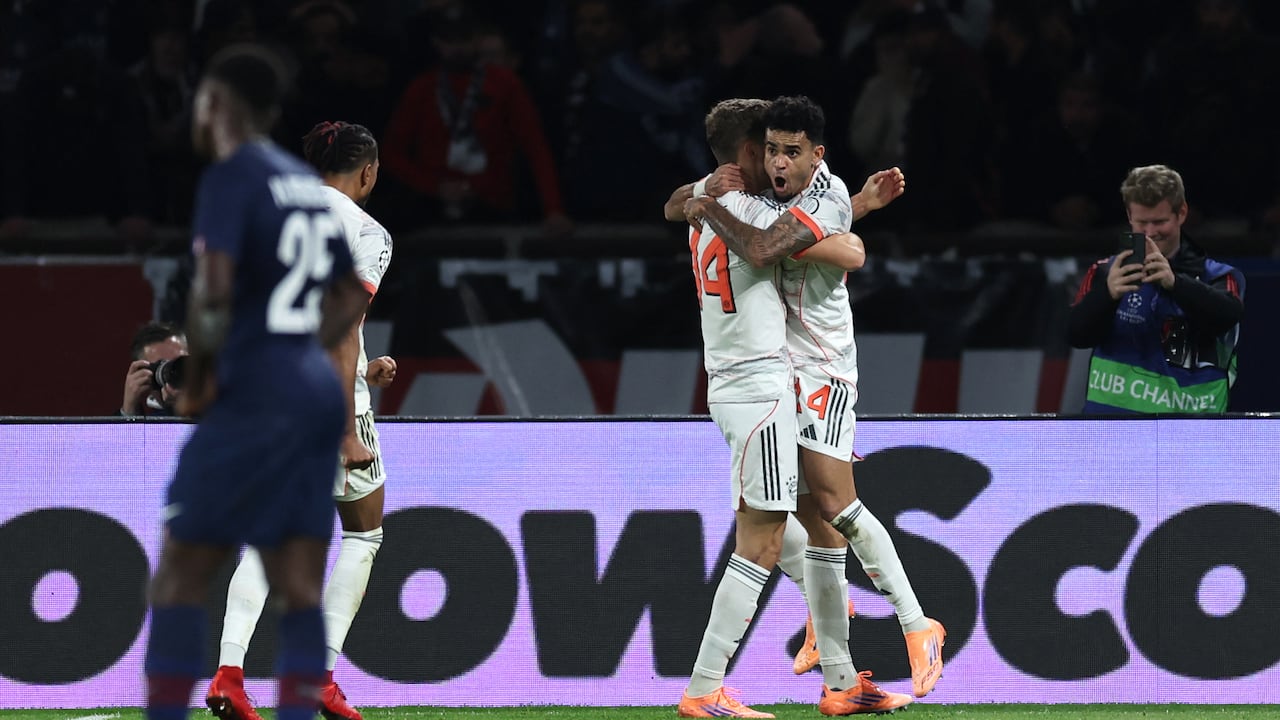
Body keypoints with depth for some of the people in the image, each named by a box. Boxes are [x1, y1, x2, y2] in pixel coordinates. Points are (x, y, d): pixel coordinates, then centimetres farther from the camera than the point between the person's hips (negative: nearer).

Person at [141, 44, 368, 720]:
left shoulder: (229, 178, -9)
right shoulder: (307, 183, 15)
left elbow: (213, 289, -22)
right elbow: (350, 299, 23)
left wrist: (197, 381, -9)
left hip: (254, 402, -8)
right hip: (318, 392, 8)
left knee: (178, 579, -2)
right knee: (300, 592, 3)